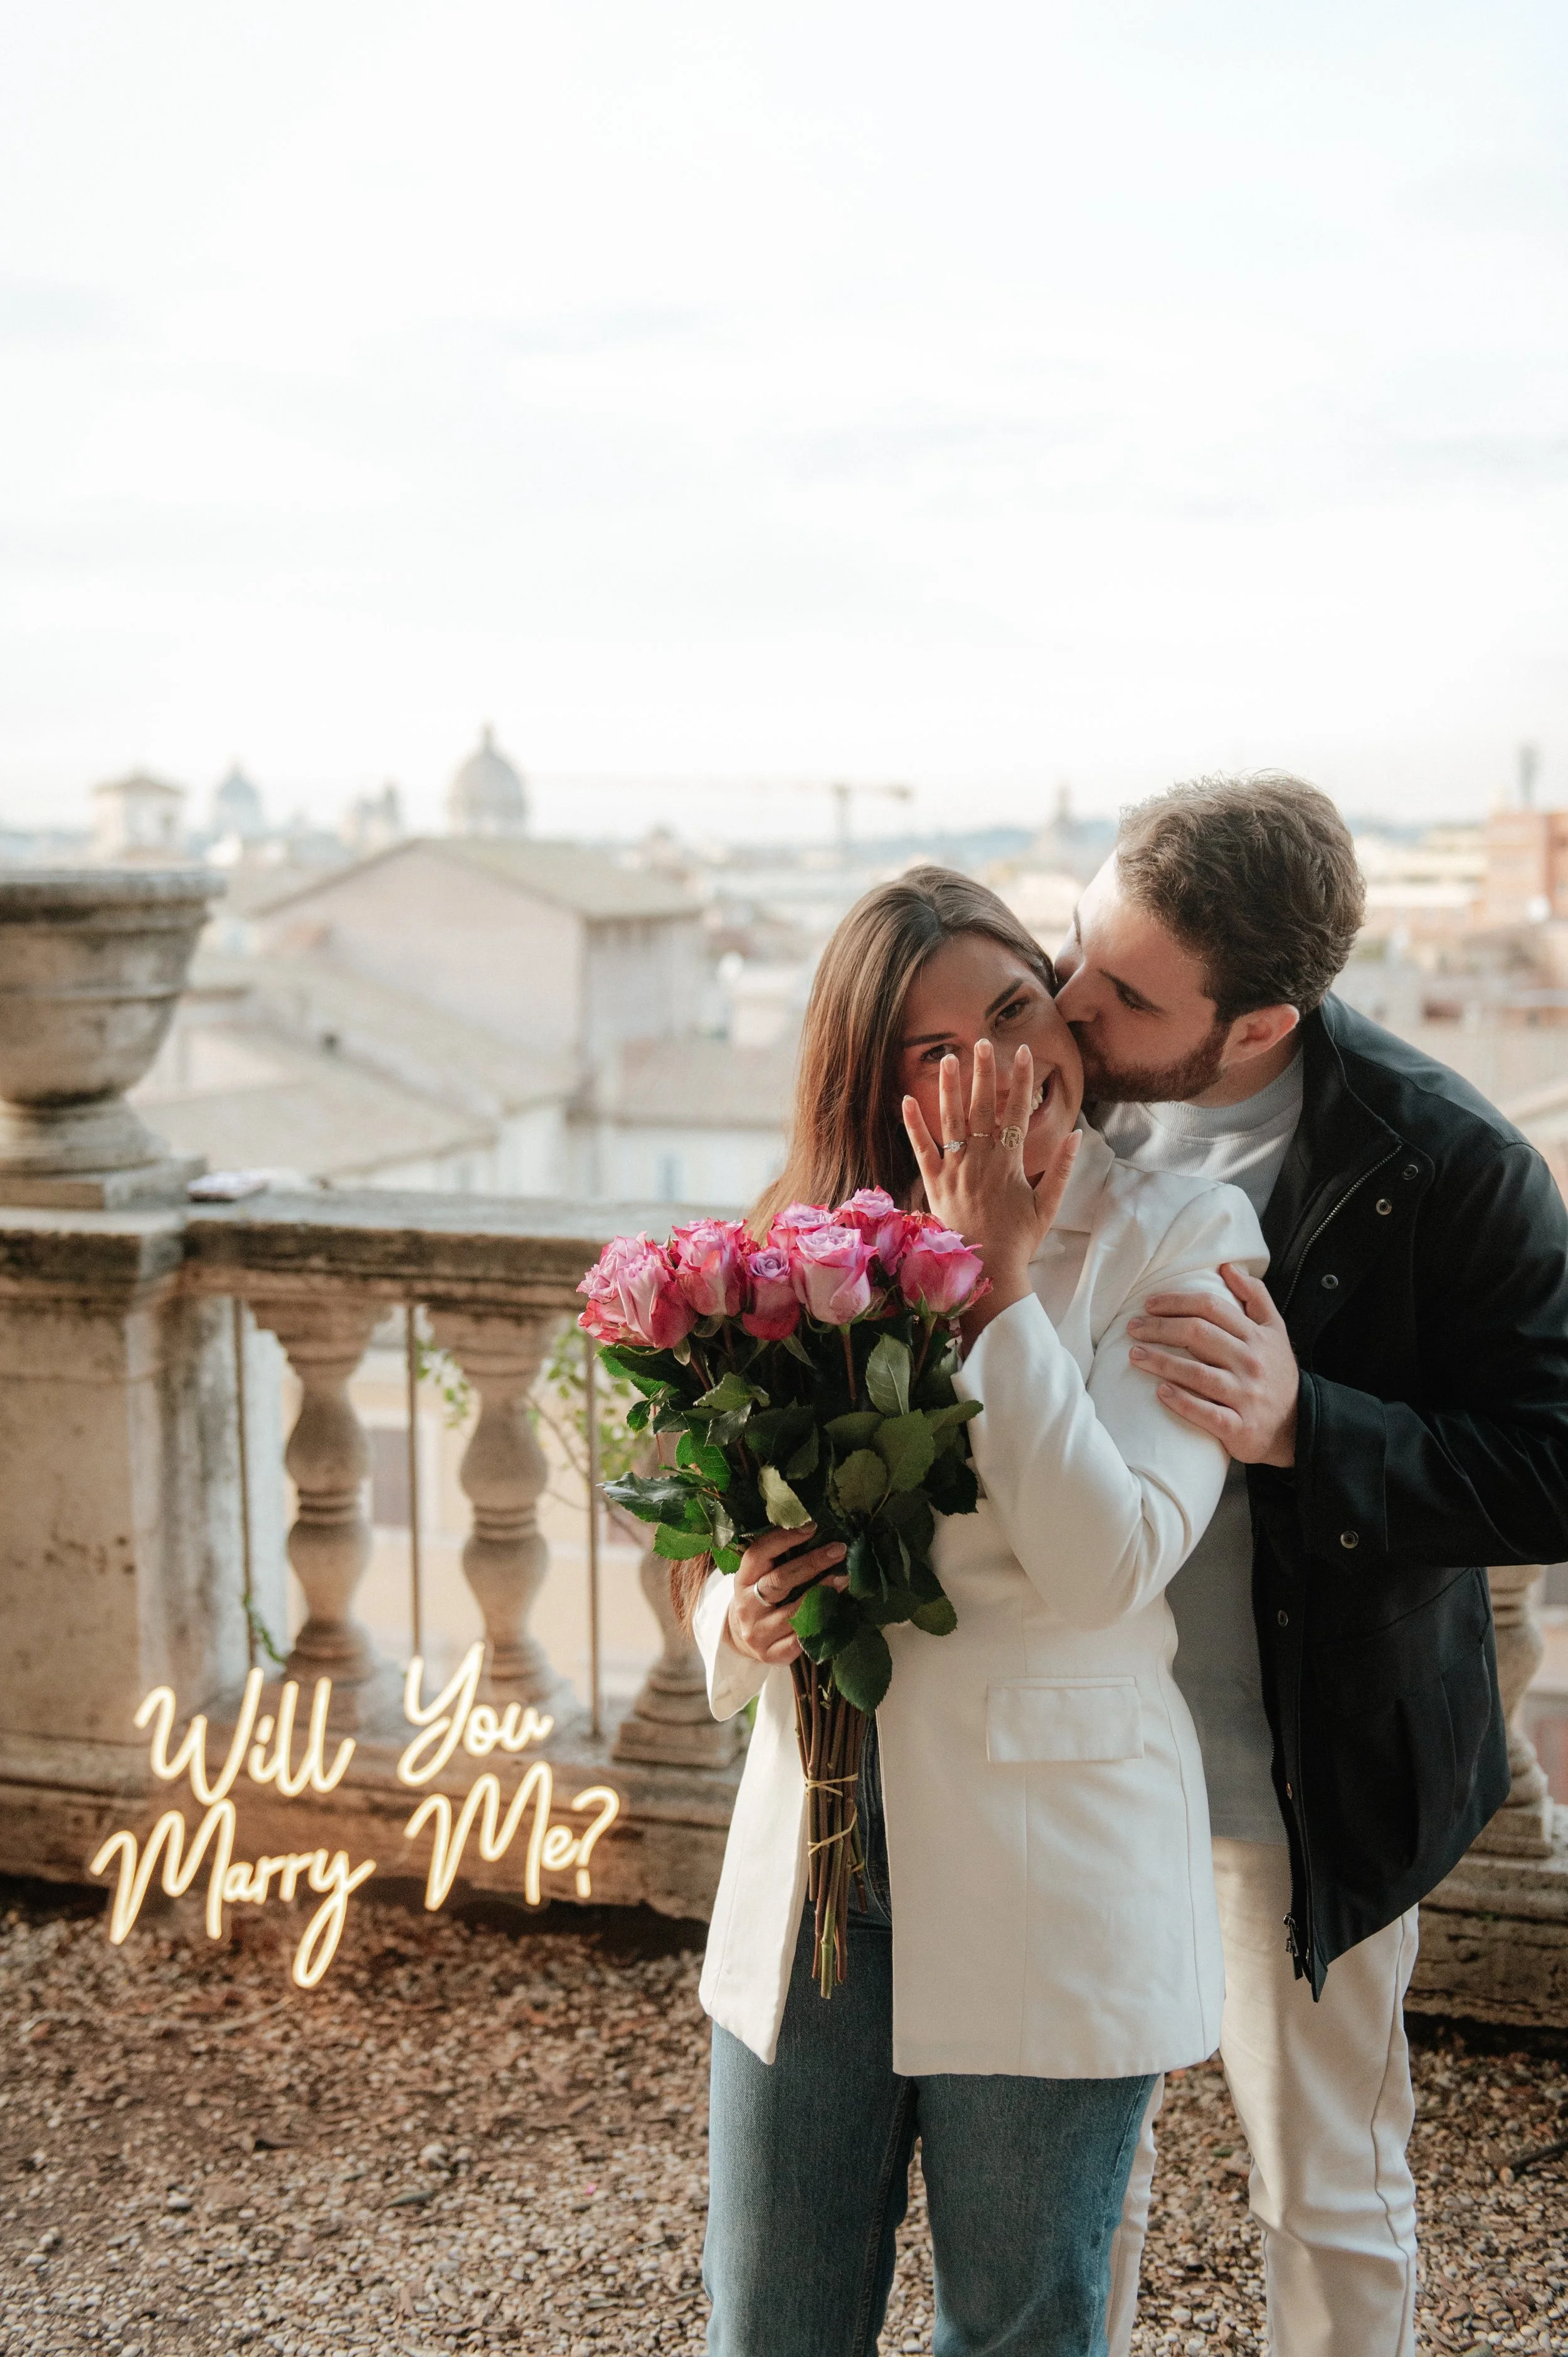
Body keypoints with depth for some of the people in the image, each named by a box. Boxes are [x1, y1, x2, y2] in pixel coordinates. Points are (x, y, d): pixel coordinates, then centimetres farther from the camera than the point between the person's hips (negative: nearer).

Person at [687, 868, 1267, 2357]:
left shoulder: (1179, 1240, -7)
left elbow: (1107, 1567, -19)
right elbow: (742, 1537, 12)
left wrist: (999, 1280, -16)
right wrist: (743, 1618, -11)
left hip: (1048, 1880, -4)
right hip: (814, 1855, 4)